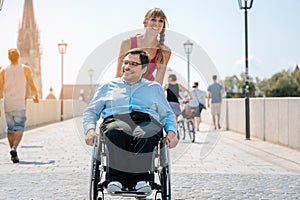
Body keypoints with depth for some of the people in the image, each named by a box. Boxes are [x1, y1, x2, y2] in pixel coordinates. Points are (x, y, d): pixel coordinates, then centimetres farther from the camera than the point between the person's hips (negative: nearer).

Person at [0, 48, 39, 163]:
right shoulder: (25, 69, 0)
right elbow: (32, 86, 2)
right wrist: (36, 97, 19)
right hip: (20, 104, -3)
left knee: (10, 129, 12)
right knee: (19, 129, -5)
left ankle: (14, 154, 16)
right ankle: (14, 149, -28)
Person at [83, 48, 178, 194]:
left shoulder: (155, 88, 30)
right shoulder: (107, 87, 29)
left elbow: (168, 115, 25)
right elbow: (90, 111, 23)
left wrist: (172, 131, 3)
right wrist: (90, 129, 1)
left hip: (147, 121, 0)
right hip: (115, 119, 0)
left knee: (146, 135, -39)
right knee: (116, 132, -39)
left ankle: (120, 178, -38)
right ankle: (137, 178, -42)